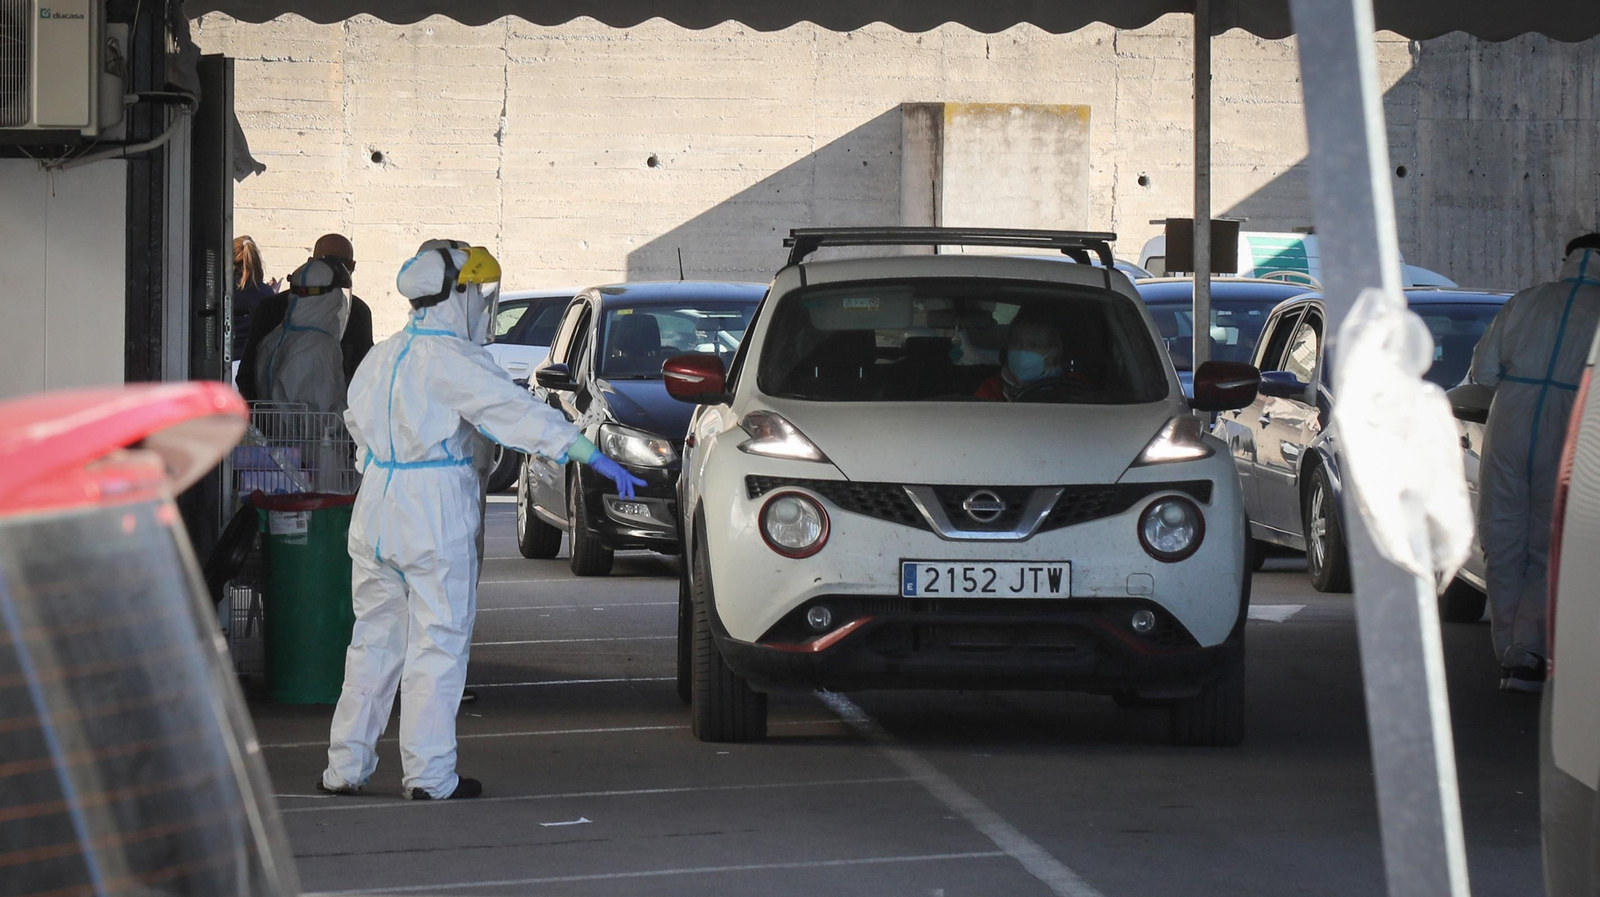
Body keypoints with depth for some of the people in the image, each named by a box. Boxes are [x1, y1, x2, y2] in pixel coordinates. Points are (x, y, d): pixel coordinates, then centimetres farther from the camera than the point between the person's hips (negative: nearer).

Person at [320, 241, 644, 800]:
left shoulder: (381, 358, 12)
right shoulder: (454, 361, -12)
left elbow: (356, 423, 25)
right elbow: (518, 412, -20)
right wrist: (595, 459, -23)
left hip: (375, 505, 7)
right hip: (437, 513, -7)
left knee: (374, 637, 14)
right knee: (438, 640, -1)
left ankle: (345, 768, 15)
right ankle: (430, 775, -1)